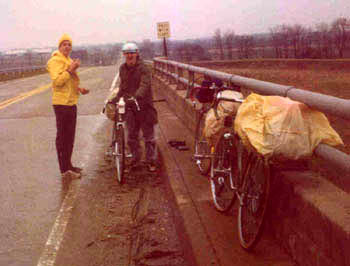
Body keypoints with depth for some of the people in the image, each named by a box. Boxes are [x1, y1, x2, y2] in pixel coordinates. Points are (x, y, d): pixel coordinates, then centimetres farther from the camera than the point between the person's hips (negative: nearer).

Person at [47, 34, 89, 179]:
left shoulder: (69, 61, 20)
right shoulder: (55, 61, -11)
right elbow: (57, 81, -22)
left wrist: (79, 89, 12)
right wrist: (70, 70, -25)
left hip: (71, 102, 10)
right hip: (61, 103, -10)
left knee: (70, 136, 15)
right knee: (62, 137, -5)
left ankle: (68, 164, 25)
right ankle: (65, 169, -2)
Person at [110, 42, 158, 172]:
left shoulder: (143, 68, -10)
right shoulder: (122, 68, 10)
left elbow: (144, 85, -25)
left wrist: (137, 96, -40)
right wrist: (116, 98, 10)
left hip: (144, 105, -5)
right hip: (130, 106, 5)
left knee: (148, 134, 2)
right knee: (132, 135, 10)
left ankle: (151, 161, 12)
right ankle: (135, 159, 25)